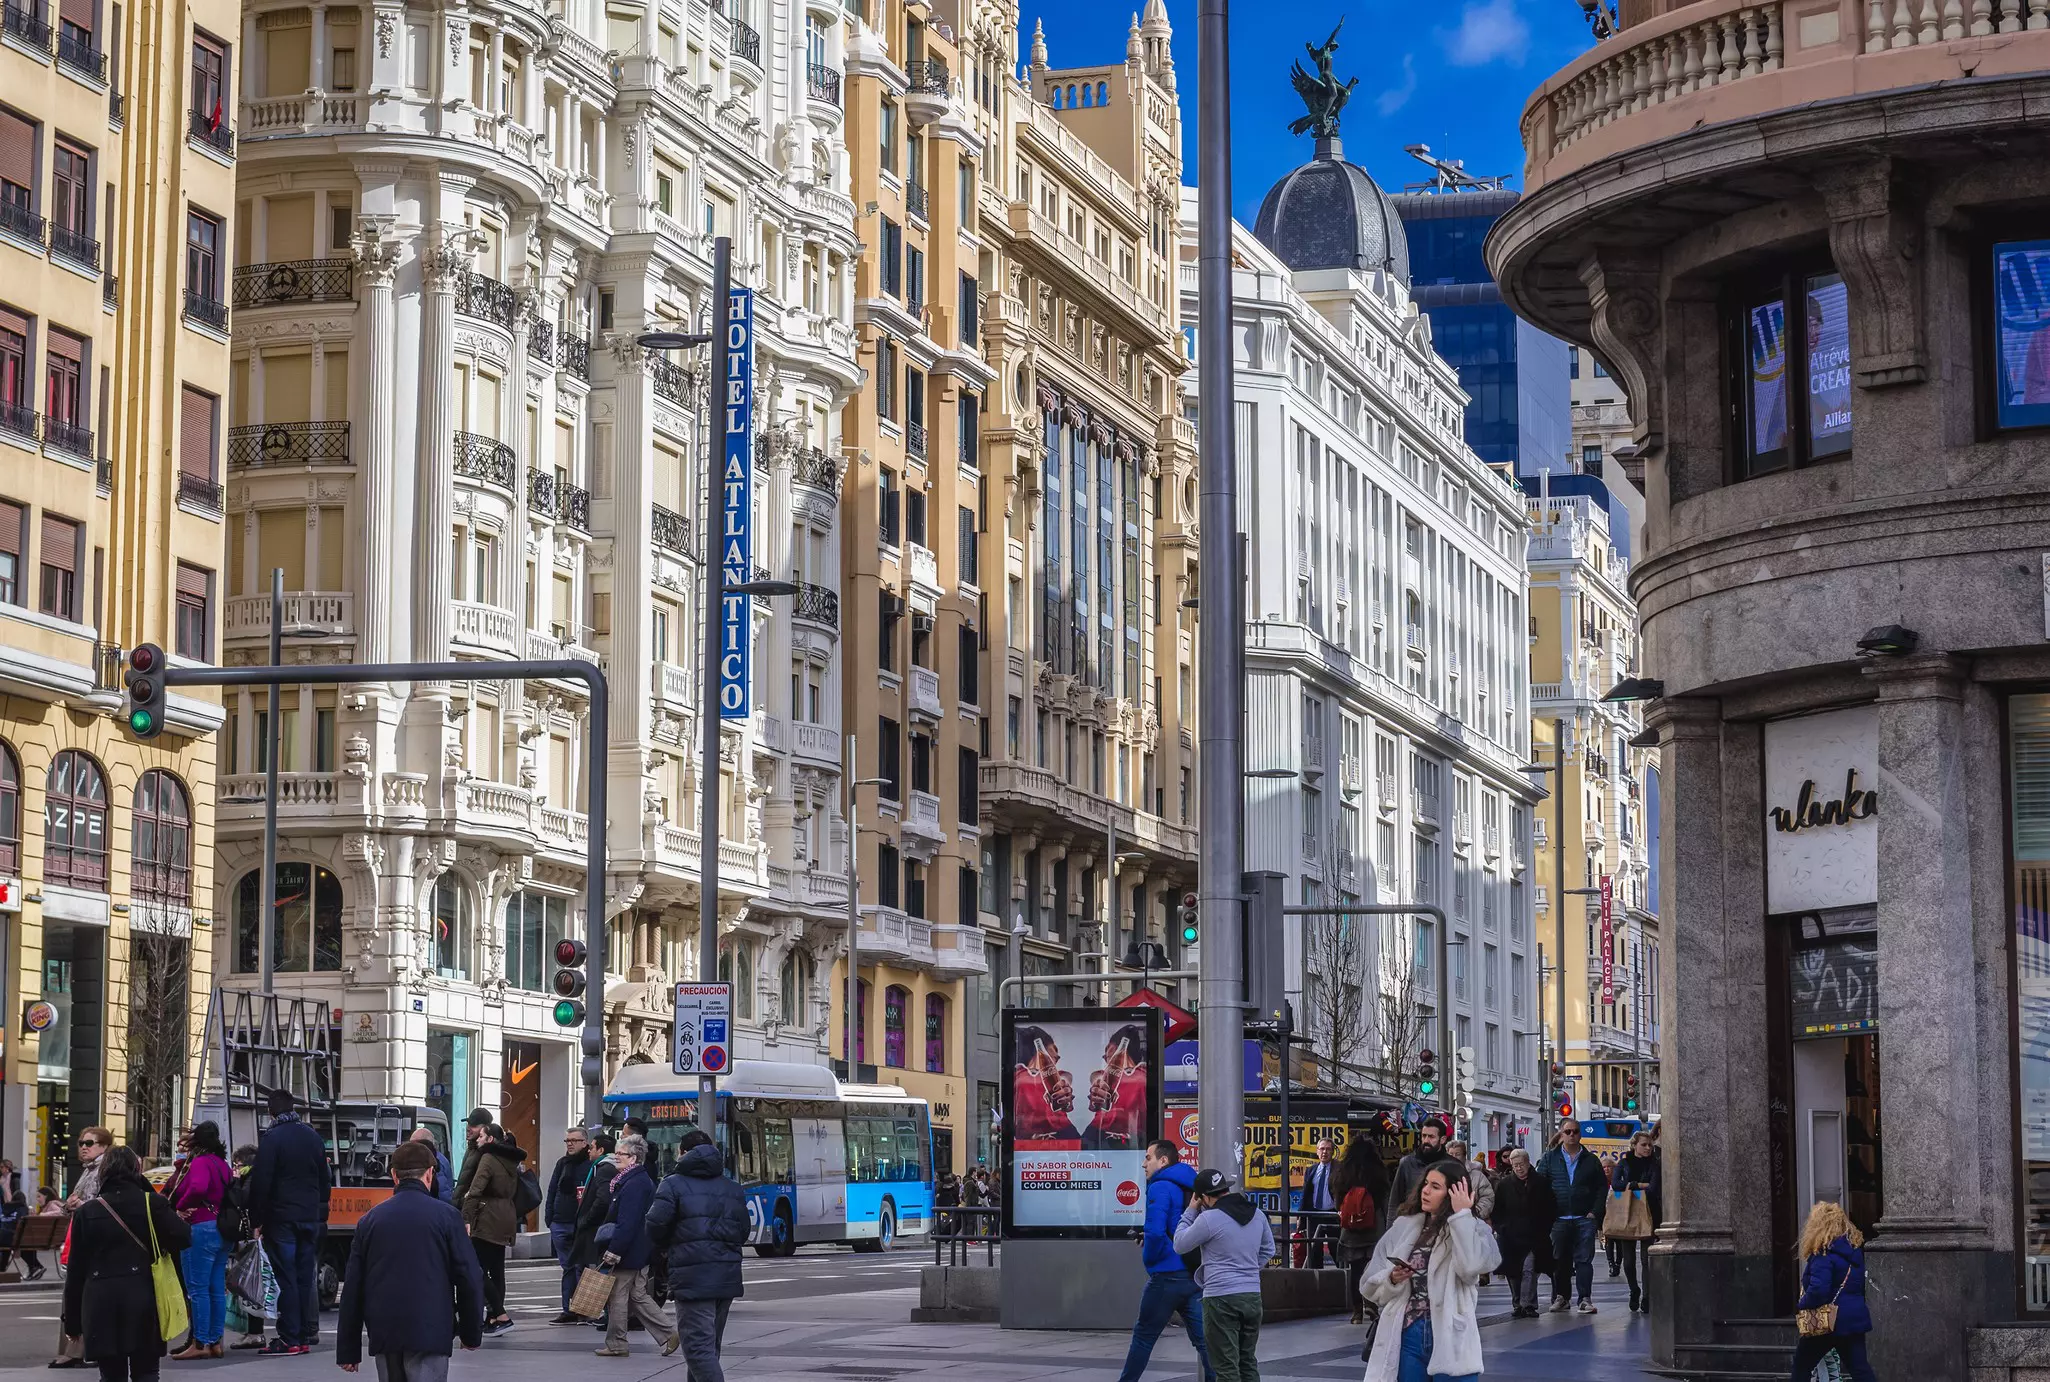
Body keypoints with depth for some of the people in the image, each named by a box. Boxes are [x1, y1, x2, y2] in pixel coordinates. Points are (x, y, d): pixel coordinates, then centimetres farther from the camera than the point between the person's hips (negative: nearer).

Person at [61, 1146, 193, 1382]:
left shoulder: (87, 1212, 5)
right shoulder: (152, 1204, -1)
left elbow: (76, 1270, 6)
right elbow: (183, 1239, -9)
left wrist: (72, 1321, 12)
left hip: (101, 1303, 1)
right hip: (142, 1300, -1)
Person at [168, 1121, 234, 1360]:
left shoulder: (200, 1162, -11)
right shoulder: (222, 1164, 16)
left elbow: (198, 1187, -29)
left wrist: (181, 1207, -14)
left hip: (201, 1228, -9)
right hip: (222, 1229, 9)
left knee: (197, 1289, -6)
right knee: (217, 1289, 10)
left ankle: (200, 1344, -6)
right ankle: (215, 1342, 14)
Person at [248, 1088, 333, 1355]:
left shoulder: (271, 1139, -9)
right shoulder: (313, 1137, 11)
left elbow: (260, 1182, -13)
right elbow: (325, 1180, 17)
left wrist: (256, 1219, -7)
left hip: (281, 1219, -6)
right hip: (310, 1218, 6)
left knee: (285, 1278, -5)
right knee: (305, 1277, 9)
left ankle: (289, 1338, -7)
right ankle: (306, 1336, 9)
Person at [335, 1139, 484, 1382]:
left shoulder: (370, 1220, 7)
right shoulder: (446, 1216, -2)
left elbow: (352, 1288, 7)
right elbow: (469, 1278, -3)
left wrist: (348, 1350, 12)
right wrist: (471, 1332, 9)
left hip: (384, 1335, 4)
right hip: (430, 1333, -4)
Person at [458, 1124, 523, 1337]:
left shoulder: (488, 1159, -11)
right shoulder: (510, 1161, 15)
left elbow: (475, 1191, -19)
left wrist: (466, 1219, -23)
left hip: (488, 1220, -9)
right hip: (507, 1219, 9)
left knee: (478, 1270, -6)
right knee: (496, 1270, 11)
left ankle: (501, 1316, -12)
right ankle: (493, 1318, 12)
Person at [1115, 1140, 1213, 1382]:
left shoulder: (1161, 1188, -12)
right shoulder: (1191, 1188, 13)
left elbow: (1155, 1232, -24)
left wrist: (1150, 1257, -4)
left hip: (1167, 1276, -7)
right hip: (1195, 1276, 7)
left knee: (1144, 1336, 7)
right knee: (1203, 1338, 3)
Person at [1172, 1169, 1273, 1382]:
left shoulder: (1209, 1219, -14)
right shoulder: (1256, 1214, 7)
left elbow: (1180, 1245, -1)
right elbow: (1268, 1249, 20)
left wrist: (1190, 1211, 7)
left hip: (1221, 1298, -6)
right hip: (1252, 1295, 6)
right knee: (1248, 1362, 15)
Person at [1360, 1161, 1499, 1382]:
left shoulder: (1473, 1230, 0)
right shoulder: (1404, 1227, 11)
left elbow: (1472, 1265, -23)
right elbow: (1371, 1285, 12)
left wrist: (1462, 1214, -14)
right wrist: (1392, 1279, -11)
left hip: (1450, 1341, -4)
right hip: (1407, 1338, 4)